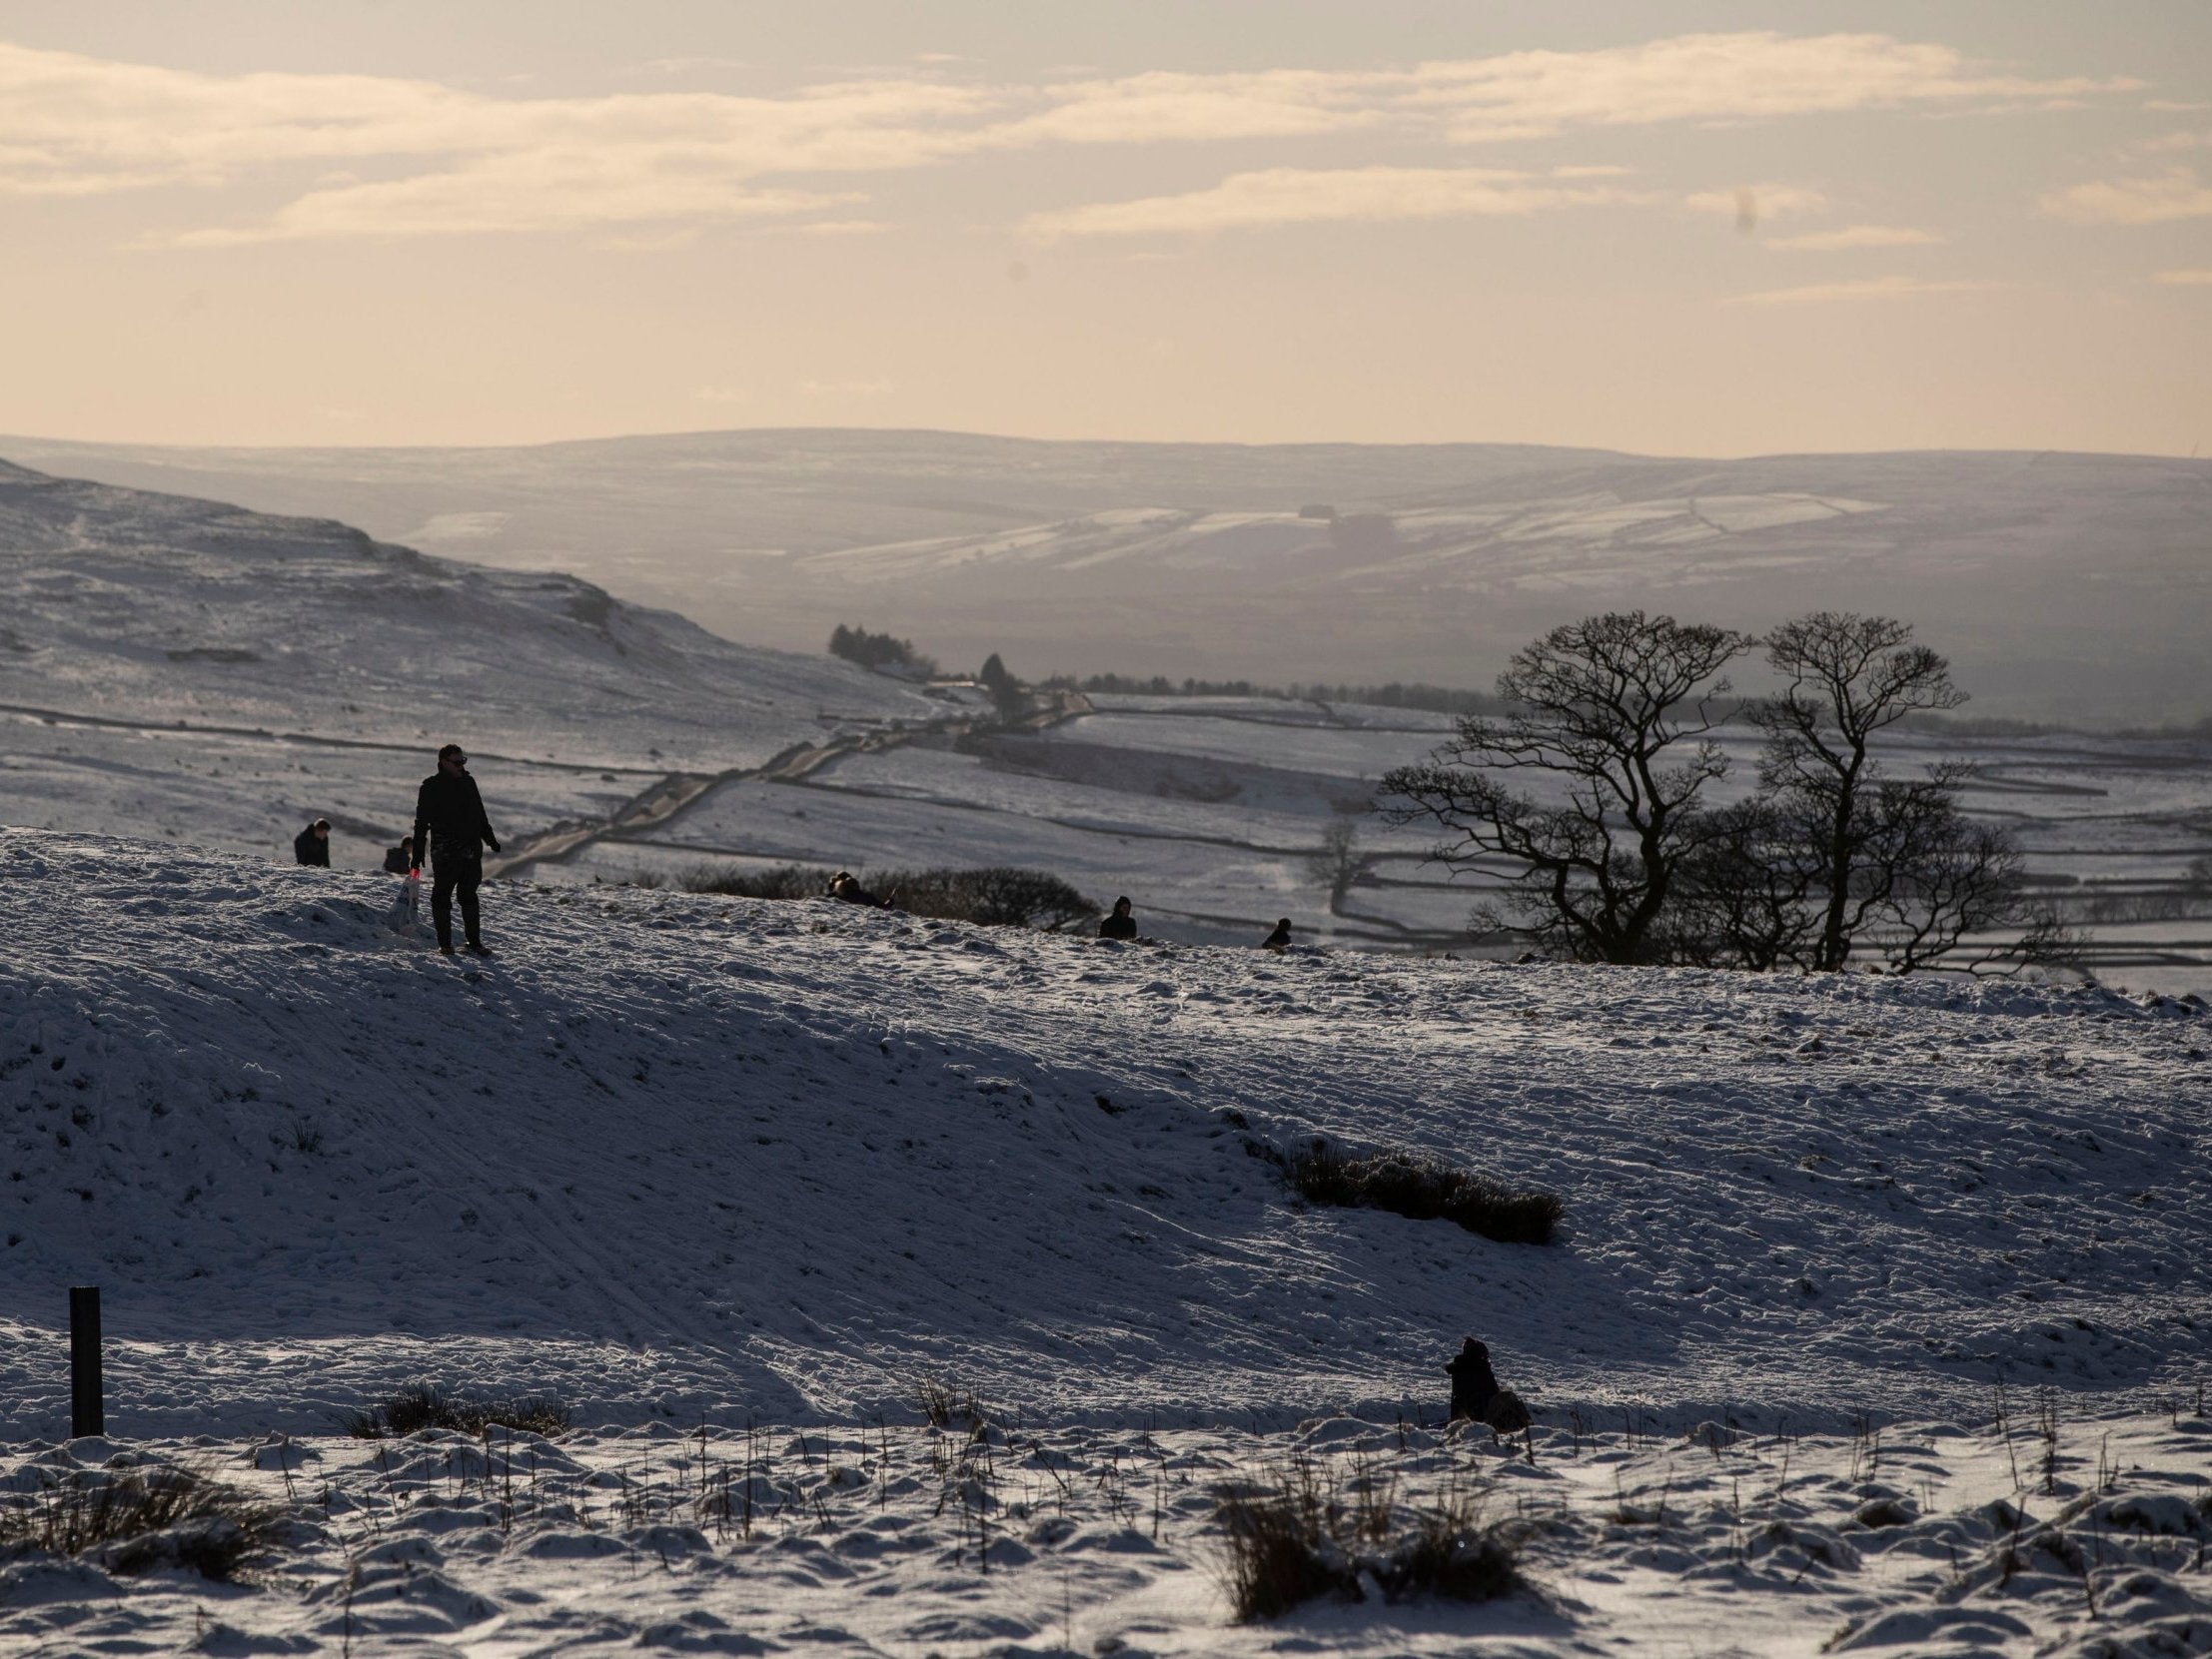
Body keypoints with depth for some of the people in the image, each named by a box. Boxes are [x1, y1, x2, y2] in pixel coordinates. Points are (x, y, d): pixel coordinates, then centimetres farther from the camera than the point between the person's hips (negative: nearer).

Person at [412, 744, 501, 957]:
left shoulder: (468, 782, 12)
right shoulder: (431, 787, -4)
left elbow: (480, 815, 23)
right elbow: (422, 822, -5)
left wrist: (490, 839, 24)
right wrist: (418, 853, -8)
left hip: (471, 850, 5)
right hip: (444, 850, -5)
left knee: (469, 896, 9)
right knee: (442, 896, -1)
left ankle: (474, 941, 13)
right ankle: (445, 943, 3)